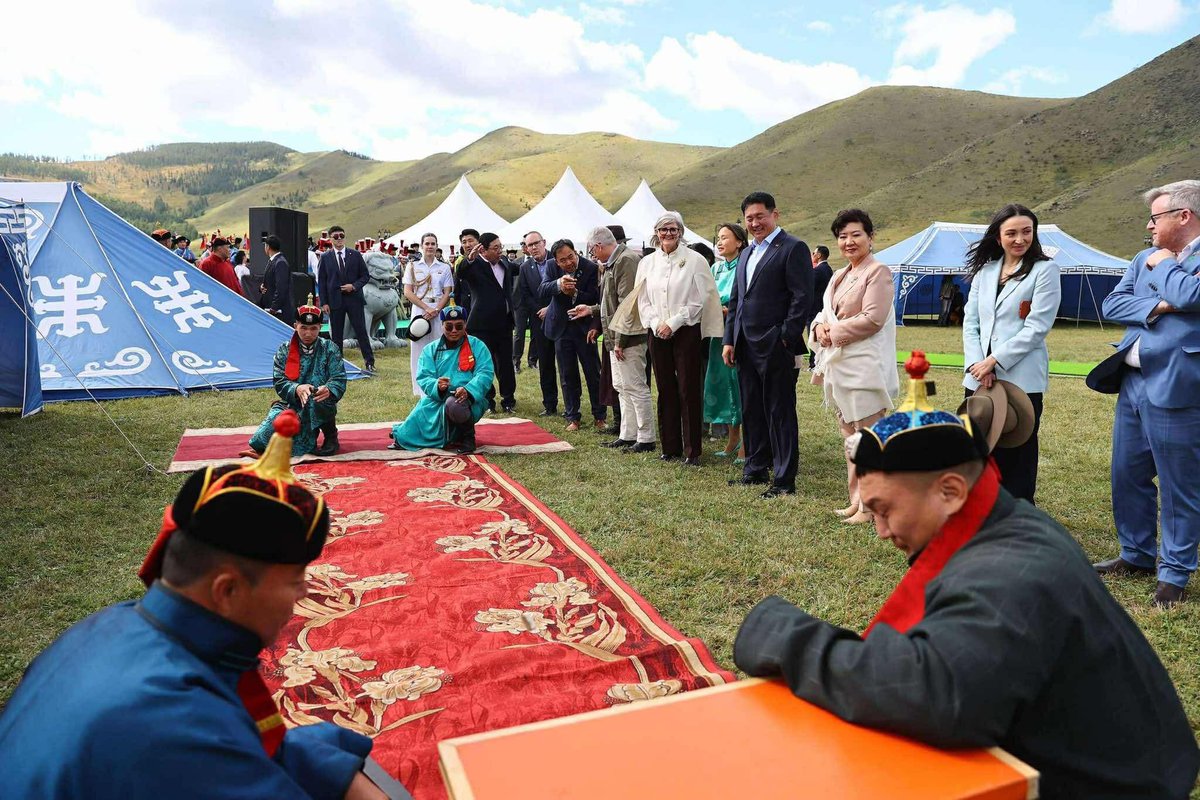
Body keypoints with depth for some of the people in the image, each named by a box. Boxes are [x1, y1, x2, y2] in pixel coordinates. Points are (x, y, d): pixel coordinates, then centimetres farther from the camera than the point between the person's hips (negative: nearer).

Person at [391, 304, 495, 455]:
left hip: (470, 399, -4)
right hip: (437, 400, 4)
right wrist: (437, 386, -23)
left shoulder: (477, 346, 4)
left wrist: (468, 390, -28)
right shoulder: (431, 350, 11)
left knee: (454, 405, -38)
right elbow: (423, 378, 1)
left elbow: (485, 373, -8)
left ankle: (467, 436, -10)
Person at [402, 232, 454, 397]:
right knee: (419, 350, 1)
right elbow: (408, 292, 1)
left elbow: (447, 293, 5)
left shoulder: (444, 268, 10)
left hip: (439, 312, 0)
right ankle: (421, 391, 5)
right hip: (419, 311, 0)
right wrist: (427, 308, -10)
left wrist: (436, 310, -11)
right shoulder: (412, 267, 9)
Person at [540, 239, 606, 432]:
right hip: (562, 328, 2)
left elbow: (594, 298, -14)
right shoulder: (552, 267, -4)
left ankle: (600, 416, 16)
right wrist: (558, 284, -35)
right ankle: (573, 417, 18)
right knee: (568, 376, 8)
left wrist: (575, 293, -30)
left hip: (584, 327, -2)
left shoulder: (590, 268, -13)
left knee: (594, 374, 4)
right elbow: (542, 292, -16)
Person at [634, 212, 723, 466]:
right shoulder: (647, 263, 10)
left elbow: (699, 300, -6)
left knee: (689, 390, -2)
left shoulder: (694, 260, -2)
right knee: (665, 390, 8)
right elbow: (643, 301, 10)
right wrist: (656, 324, -6)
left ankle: (691, 450, 5)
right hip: (658, 334, 4)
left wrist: (672, 324, -11)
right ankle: (670, 447, 17)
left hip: (686, 331, -4)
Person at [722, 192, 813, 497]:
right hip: (746, 347, 8)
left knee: (780, 413, -1)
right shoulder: (747, 254, 19)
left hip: (776, 347, -8)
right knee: (751, 411, 14)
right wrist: (729, 340, 14)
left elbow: (803, 298, -12)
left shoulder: (793, 248, -5)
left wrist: (786, 338, -16)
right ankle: (755, 469, 26)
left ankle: (784, 480, 5)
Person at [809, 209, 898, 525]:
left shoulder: (879, 272, -7)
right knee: (850, 437, 14)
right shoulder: (839, 276, 18)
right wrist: (820, 327, -2)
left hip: (865, 367, -9)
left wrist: (835, 332, -11)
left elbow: (873, 318, -17)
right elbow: (825, 312, 20)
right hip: (838, 366, 9)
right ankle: (856, 500, 24)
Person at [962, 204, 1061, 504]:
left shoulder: (1044, 270, 0)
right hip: (979, 378, 4)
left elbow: (1036, 327, -9)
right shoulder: (984, 270, 13)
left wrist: (995, 360, -13)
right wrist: (977, 363, -6)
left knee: (1016, 460, 2)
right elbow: (970, 322, 9)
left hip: (1021, 379, -4)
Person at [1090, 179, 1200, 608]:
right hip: (1132, 384, 7)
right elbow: (1112, 304, 4)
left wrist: (1163, 265, -7)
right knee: (1127, 476, 16)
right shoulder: (1144, 259, 12)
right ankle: (1137, 556, 33)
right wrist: (1155, 307, -13)